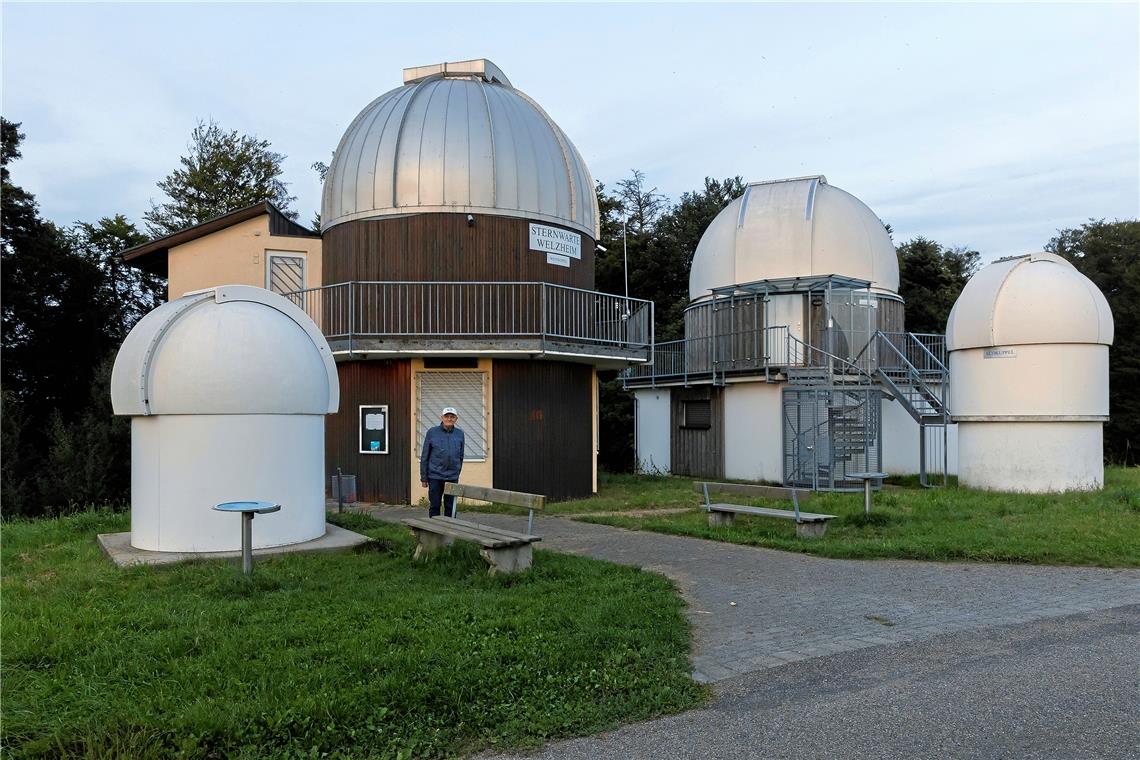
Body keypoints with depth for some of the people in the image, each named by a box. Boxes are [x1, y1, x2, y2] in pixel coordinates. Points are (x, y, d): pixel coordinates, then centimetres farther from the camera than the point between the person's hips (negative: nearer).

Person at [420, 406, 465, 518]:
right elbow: (424, 456, 0)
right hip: (435, 476, -2)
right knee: (434, 505, 6)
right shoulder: (432, 432, -3)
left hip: (452, 477, 2)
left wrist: (457, 473, 12)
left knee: (450, 506, 8)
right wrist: (423, 477, -1)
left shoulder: (460, 434, 4)